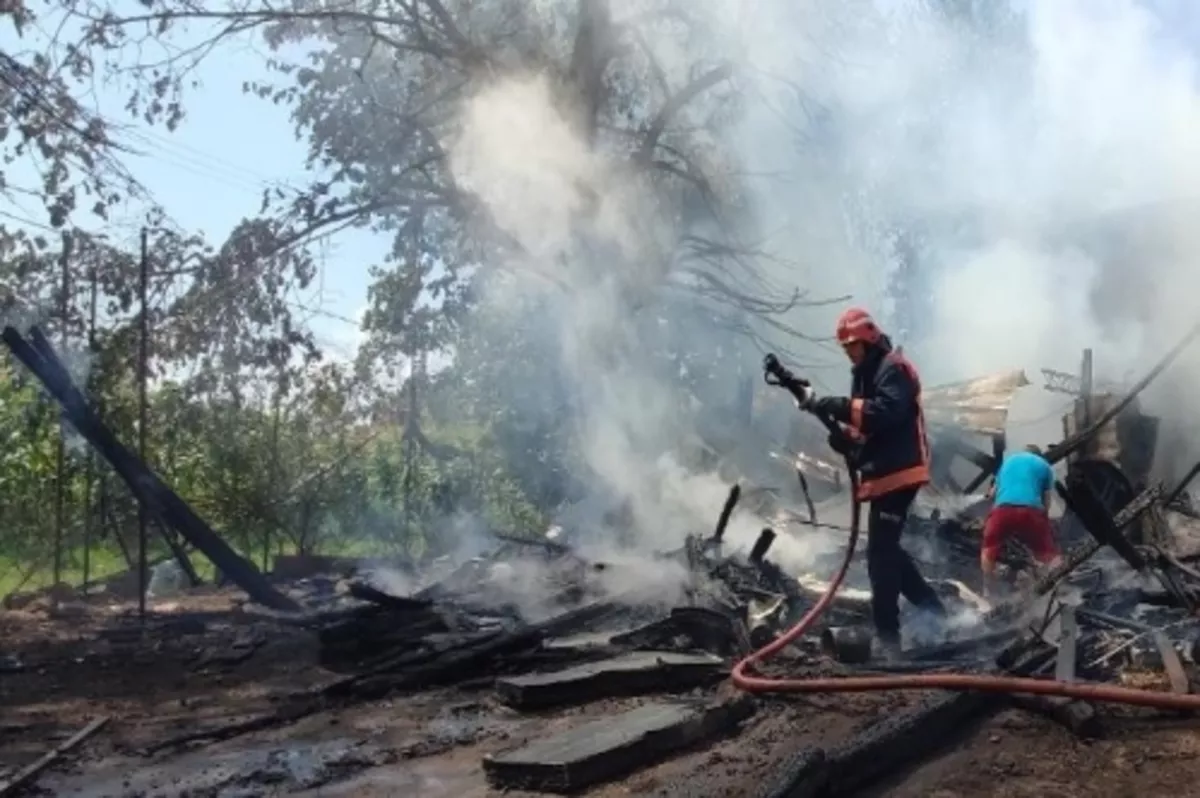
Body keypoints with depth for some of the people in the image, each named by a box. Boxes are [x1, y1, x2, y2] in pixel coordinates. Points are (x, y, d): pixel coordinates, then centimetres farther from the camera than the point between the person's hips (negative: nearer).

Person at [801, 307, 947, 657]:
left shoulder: (893, 369, -11)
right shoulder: (864, 374, 19)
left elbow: (884, 413, -27)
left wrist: (834, 406, -31)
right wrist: (846, 438, -3)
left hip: (898, 472, -10)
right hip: (882, 473, 10)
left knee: (880, 554, -10)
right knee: (887, 549, 16)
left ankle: (887, 636, -6)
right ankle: (933, 610, 27)